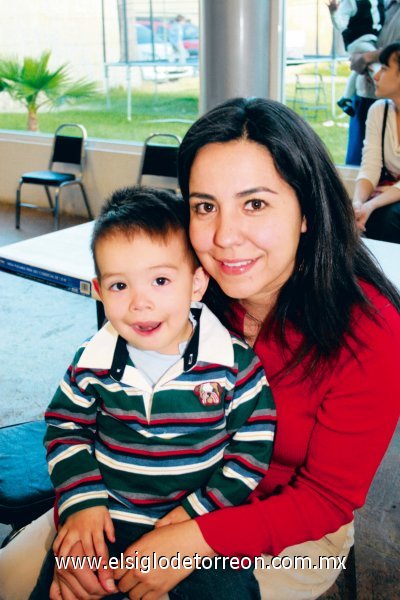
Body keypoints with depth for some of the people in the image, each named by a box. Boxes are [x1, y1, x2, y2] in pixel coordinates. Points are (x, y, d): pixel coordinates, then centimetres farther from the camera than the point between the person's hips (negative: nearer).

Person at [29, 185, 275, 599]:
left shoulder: (236, 362, -14)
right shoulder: (92, 362, -7)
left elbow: (254, 445, -7)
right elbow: (66, 429, 6)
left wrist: (198, 510, -11)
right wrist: (83, 501, -5)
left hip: (204, 521, -1)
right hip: (107, 516, 2)